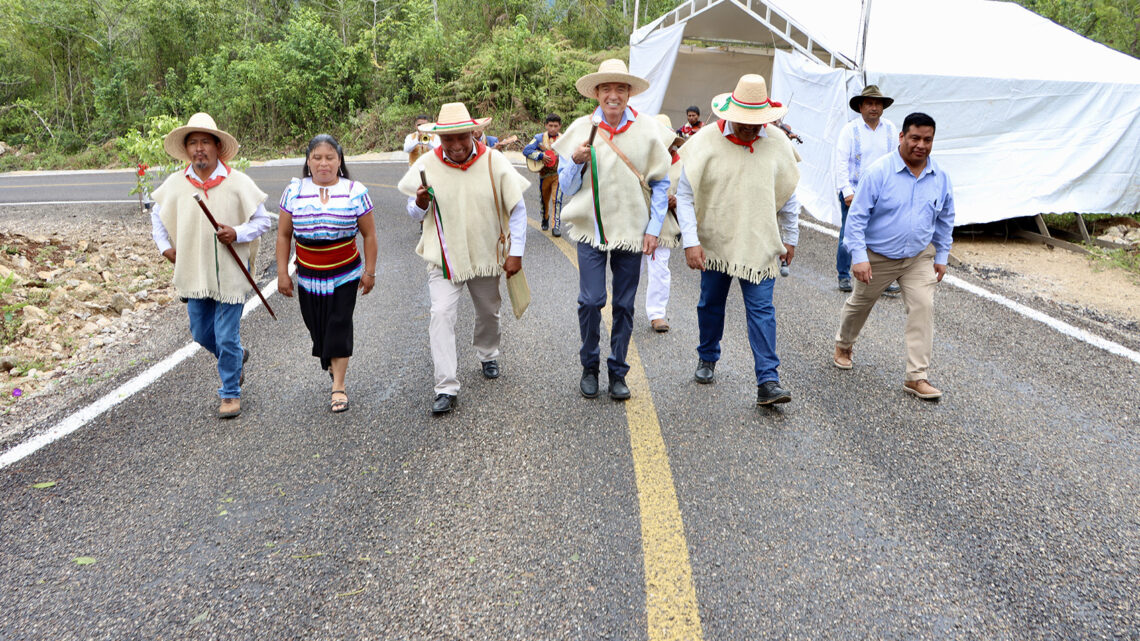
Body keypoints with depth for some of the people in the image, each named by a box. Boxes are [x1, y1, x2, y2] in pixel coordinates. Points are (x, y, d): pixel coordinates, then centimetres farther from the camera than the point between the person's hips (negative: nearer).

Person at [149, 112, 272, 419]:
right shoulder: (175, 183, 2)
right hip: (194, 273, 4)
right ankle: (237, 357, 45)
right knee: (201, 334, 16)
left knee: (227, 338, -1)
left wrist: (238, 233, -18)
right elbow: (157, 214, 21)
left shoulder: (238, 182, -7)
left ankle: (231, 393, 17)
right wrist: (165, 246, 11)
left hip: (229, 273, -4)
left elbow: (263, 219, -2)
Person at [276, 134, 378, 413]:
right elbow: (284, 235, 4)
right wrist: (282, 273, 1)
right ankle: (333, 365, 37)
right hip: (307, 277, 2)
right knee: (317, 327, 8)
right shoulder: (294, 192, -1)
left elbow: (369, 234, 1)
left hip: (345, 276, -2)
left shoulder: (355, 192, -5)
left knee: (339, 325, -4)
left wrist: (369, 271, 0)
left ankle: (338, 385, 3)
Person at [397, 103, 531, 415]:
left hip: (486, 255, 1)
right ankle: (446, 389, -11)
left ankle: (488, 354, 50)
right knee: (441, 315, -15)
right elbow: (414, 214, 4)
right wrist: (421, 204, -20)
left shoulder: (494, 161, -10)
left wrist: (515, 253, -7)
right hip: (445, 258, -1)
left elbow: (517, 209, -4)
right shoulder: (427, 165, -8)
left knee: (488, 312, 19)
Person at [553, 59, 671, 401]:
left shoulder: (647, 129, 2)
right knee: (590, 300, -7)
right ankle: (589, 367, 15)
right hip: (591, 228, -1)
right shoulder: (581, 129, 1)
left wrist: (654, 228, -1)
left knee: (624, 305, 6)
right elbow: (566, 187, 4)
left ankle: (617, 372, 20)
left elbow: (660, 184, 6)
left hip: (632, 230, 1)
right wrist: (577, 163, -16)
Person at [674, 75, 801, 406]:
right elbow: (685, 195, -7)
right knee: (711, 304, 15)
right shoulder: (705, 142, -9)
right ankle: (707, 358, 38)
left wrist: (790, 238, 13)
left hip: (760, 244, 0)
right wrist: (690, 241, -13)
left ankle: (768, 380, -3)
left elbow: (789, 195, 10)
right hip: (715, 242, 0)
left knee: (761, 309, -5)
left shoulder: (778, 142, -1)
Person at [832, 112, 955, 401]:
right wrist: (859, 257, -22)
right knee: (860, 304, 16)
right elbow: (857, 216, -16)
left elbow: (945, 219, 12)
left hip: (919, 257, 3)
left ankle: (917, 377, -5)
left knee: (923, 307, -11)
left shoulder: (940, 176, -2)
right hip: (877, 257, -3)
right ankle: (843, 345, 45)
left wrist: (941, 256, 11)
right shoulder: (879, 171, -17)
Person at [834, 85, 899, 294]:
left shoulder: (891, 129, 8)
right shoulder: (850, 129, -3)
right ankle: (844, 277, 16)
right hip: (854, 192, -3)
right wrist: (847, 191, -15)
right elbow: (841, 162, -7)